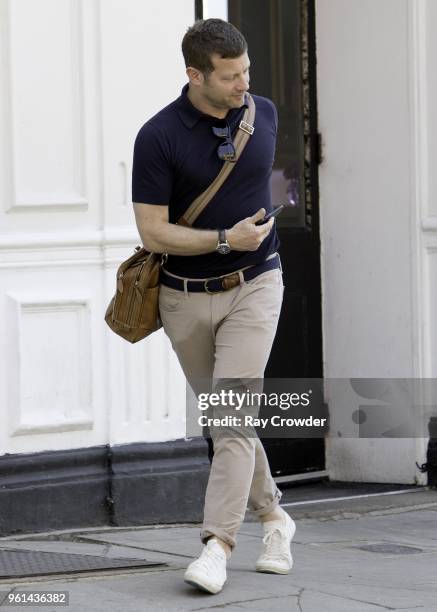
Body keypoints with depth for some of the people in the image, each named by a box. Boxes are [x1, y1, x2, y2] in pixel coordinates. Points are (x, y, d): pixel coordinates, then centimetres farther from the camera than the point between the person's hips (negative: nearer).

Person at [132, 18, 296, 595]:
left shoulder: (264, 114, 0)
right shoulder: (158, 136, -13)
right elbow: (153, 232, -14)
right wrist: (226, 239, -17)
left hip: (253, 287, 0)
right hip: (186, 296, 0)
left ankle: (218, 544, -17)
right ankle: (272, 516, 31)